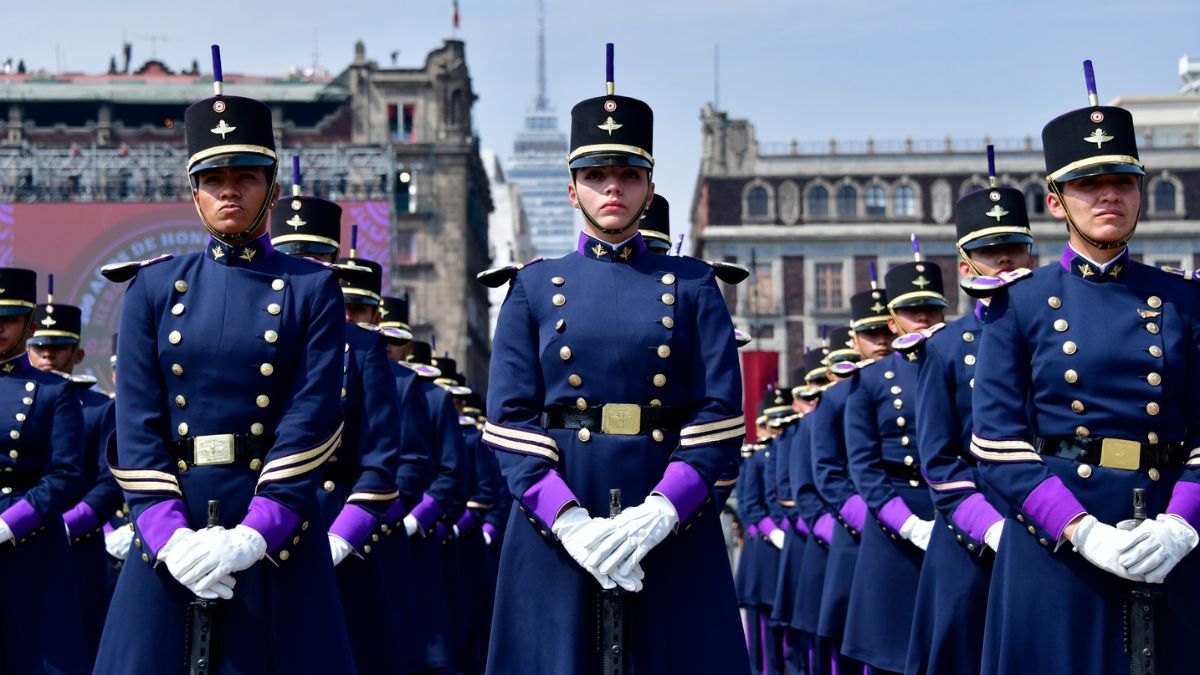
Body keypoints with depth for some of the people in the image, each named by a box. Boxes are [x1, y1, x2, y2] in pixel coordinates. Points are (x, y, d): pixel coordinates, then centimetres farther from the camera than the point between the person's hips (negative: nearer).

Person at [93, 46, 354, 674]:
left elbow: (310, 422, -7)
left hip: (275, 527, -2)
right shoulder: (154, 288, 9)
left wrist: (253, 535, -18)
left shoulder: (311, 288, 3)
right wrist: (170, 536, -12)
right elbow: (137, 424, 1)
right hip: (172, 530, 2)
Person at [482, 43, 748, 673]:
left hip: (674, 522, 0)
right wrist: (569, 521, -14)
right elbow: (510, 420, 0)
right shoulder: (533, 287, 9)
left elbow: (721, 415, -2)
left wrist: (658, 514, -16)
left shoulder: (692, 285, 7)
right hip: (557, 523, 0)